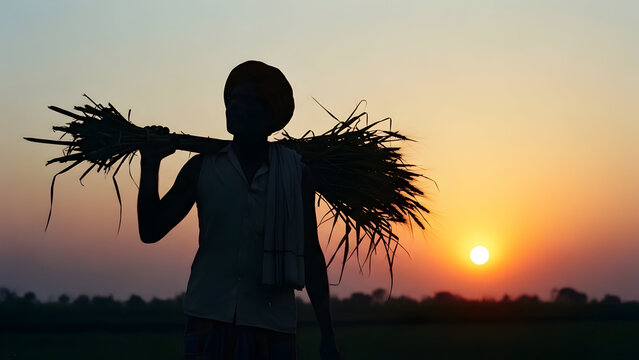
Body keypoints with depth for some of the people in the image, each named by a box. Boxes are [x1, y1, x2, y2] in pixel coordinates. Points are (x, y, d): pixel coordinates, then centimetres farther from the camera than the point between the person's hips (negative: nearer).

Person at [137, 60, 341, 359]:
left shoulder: (295, 175, 5)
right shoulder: (202, 168, 5)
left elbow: (310, 255, 9)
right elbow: (151, 231, 4)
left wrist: (327, 336, 8)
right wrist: (150, 164, -6)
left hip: (273, 327, 0)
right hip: (209, 322, 0)